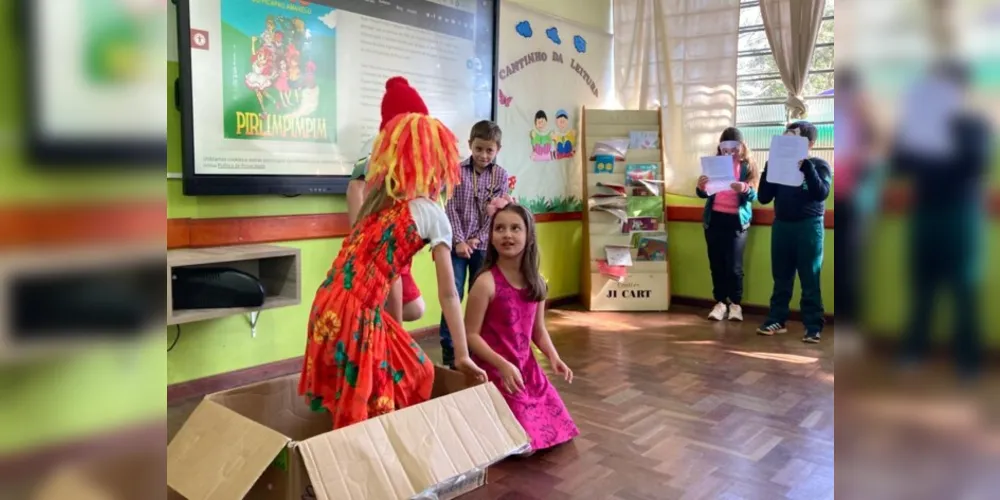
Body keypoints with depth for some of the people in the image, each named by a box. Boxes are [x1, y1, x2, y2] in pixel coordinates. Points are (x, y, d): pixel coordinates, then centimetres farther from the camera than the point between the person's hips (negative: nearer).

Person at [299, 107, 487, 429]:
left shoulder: (378, 199, 14)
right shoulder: (432, 213, -6)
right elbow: (448, 294, -5)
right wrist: (463, 356, -1)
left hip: (329, 308, 7)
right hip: (355, 315, -7)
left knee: (410, 370, 20)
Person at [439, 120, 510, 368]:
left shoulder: (501, 176, 1)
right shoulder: (457, 171, -2)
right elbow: (452, 208, -5)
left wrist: (477, 239, -9)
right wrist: (459, 240, -12)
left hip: (483, 245, 1)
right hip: (458, 242, -1)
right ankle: (448, 347, 8)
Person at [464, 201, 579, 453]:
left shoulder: (537, 282, 1)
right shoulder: (486, 282, -18)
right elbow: (471, 334, -16)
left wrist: (553, 357, -4)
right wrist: (503, 365, -23)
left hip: (527, 367, 6)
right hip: (495, 370, -6)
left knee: (556, 429, 12)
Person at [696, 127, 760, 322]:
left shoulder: (749, 166, -1)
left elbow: (754, 195, -9)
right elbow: (704, 194, 7)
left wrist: (745, 189, -31)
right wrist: (700, 187, -17)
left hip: (737, 220, -3)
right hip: (714, 218, 3)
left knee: (734, 265, -4)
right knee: (716, 263, 5)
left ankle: (735, 304, 11)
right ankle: (720, 302, 15)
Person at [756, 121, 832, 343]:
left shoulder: (819, 165, 0)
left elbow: (821, 194, -17)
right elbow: (763, 198, 3)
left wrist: (805, 165, -21)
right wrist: (769, 167, -7)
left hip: (809, 227, -3)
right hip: (781, 225, 4)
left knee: (810, 279, -1)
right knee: (781, 277, 10)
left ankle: (813, 327, 4)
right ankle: (777, 320, 19)